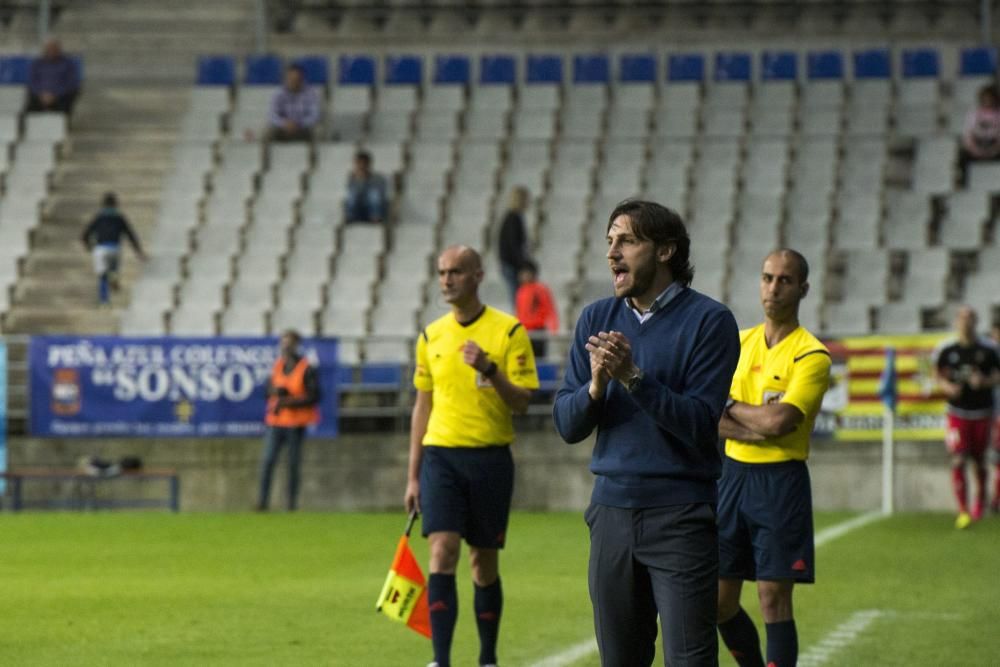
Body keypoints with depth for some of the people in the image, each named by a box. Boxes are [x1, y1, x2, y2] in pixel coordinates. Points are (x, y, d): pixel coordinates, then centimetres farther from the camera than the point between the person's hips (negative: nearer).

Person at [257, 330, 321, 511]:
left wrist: (290, 402, -17)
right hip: (276, 421, 4)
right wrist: (276, 391, -5)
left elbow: (314, 397, -9)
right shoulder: (277, 366, 12)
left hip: (296, 424, -4)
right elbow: (269, 390, 19)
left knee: (294, 463, 0)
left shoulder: (307, 370, -6)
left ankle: (292, 503, 7)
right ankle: (262, 501, -7)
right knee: (267, 460, -7)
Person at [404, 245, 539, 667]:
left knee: (484, 562, 5)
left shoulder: (509, 331, -2)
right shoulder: (431, 336, 9)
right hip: (441, 455, 2)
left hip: (490, 458, -2)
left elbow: (522, 402, -6)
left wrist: (489, 370, -24)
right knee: (442, 552, -12)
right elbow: (423, 406, 14)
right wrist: (413, 476, 12)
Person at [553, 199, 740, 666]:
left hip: (680, 517, -5)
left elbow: (700, 424, -13)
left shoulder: (709, 321, -5)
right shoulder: (596, 320, 11)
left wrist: (633, 378, -22)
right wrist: (596, 386, -12)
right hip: (613, 510, 5)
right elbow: (566, 425, 8)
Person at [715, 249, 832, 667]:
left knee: (774, 599, -7)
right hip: (733, 475, 5)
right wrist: (760, 425, -14)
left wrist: (732, 406, -3)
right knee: (720, 603, 6)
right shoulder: (737, 343, 10)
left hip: (781, 482, -5)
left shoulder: (811, 356, -7)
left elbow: (778, 421, -19)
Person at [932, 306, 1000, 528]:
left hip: (982, 411, 0)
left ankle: (979, 506, 32)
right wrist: (946, 385, -11)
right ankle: (963, 511, -8)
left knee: (979, 461, 10)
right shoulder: (947, 350, 0)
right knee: (958, 461, -12)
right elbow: (938, 375, 10)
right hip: (957, 411, 0)